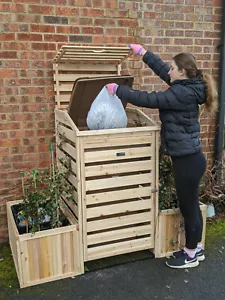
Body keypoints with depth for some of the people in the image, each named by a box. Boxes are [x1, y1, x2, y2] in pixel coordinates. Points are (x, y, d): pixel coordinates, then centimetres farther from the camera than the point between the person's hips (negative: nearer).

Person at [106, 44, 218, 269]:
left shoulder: (182, 93, -21)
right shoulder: (186, 87, 8)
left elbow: (148, 100, -20)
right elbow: (162, 70, 18)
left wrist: (118, 90, -11)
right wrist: (143, 52, 22)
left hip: (188, 160, -10)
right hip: (189, 157, 10)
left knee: (188, 208, 6)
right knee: (191, 205, 20)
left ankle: (191, 256, 25)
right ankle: (196, 249, 37)